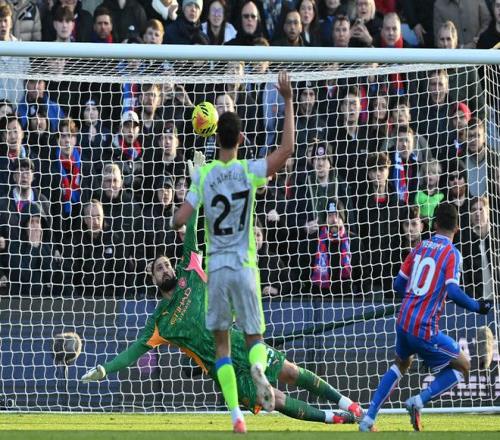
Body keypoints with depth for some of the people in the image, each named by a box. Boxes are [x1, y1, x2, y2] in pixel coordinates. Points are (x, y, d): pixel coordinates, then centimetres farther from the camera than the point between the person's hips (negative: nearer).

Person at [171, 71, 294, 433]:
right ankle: (258, 367, -27)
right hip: (245, 266, 0)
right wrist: (288, 101, -7)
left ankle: (236, 416, -3)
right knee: (255, 335, 11)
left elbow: (180, 220, -6)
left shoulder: (202, 175, -3)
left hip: (216, 267, 0)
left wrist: (177, 219, 18)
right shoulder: (249, 171, -6)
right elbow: (287, 149, -9)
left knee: (222, 342, 8)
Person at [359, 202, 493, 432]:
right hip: (425, 330, -6)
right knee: (462, 366, 12)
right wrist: (477, 307, -9)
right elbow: (453, 291, -22)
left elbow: (399, 284, 13)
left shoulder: (420, 248, 9)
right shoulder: (451, 254, -9)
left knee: (401, 364, 32)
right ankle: (419, 401, -7)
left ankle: (368, 418, 24)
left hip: (403, 323, 6)